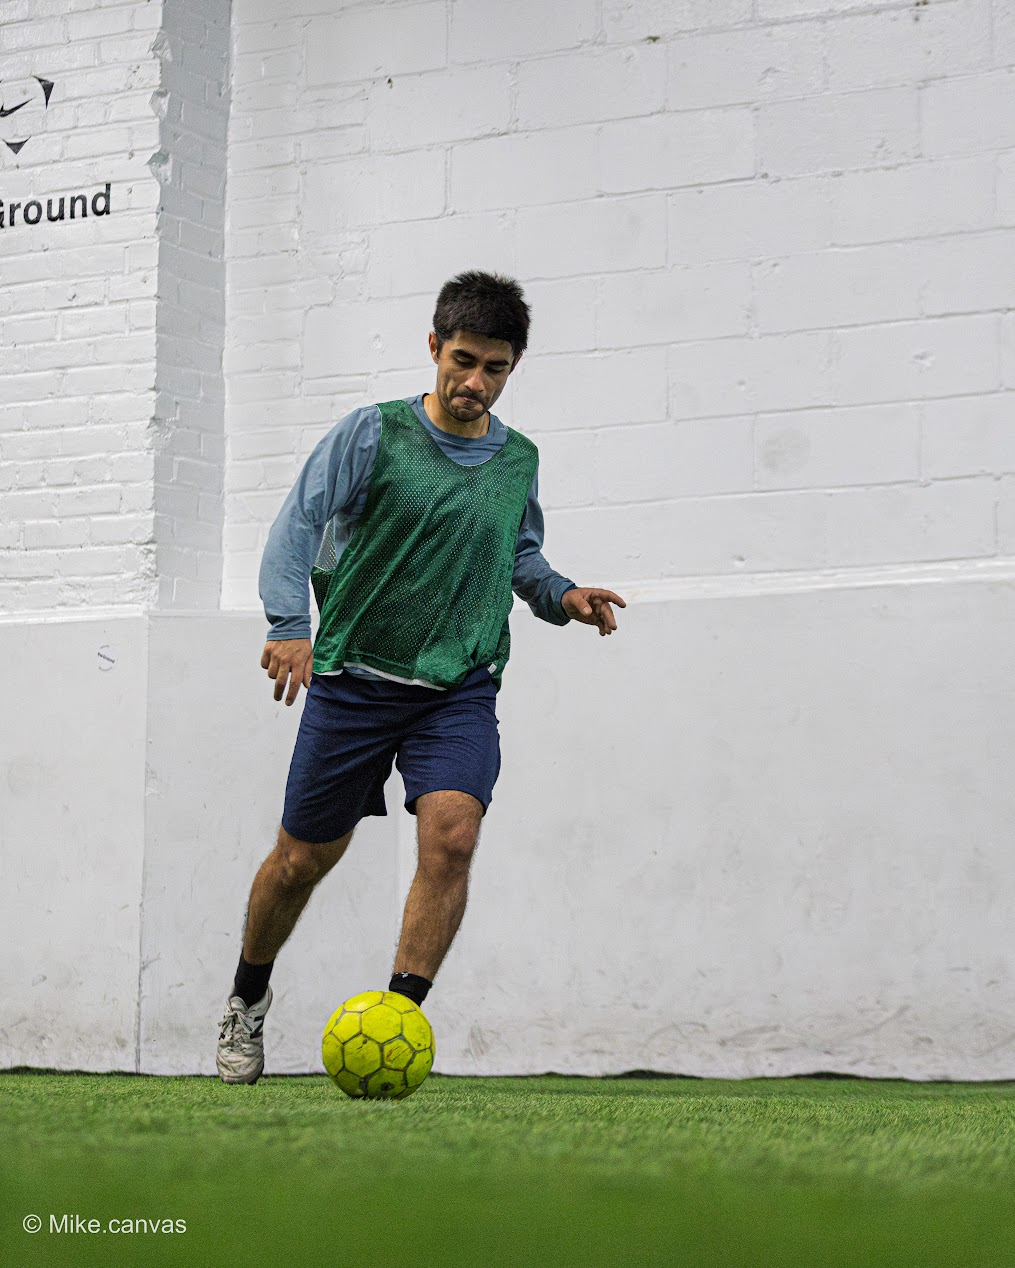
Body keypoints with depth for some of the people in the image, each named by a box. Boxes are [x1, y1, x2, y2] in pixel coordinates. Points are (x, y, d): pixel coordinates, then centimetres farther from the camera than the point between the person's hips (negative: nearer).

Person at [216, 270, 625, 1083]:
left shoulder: (519, 460, 8)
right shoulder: (374, 434, -5)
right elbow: (299, 525, -10)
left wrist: (563, 597, 2)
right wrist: (289, 624, -25)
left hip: (460, 688, 2)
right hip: (355, 678, -2)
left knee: (452, 834, -22)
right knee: (304, 857, 7)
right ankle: (249, 997, 35)